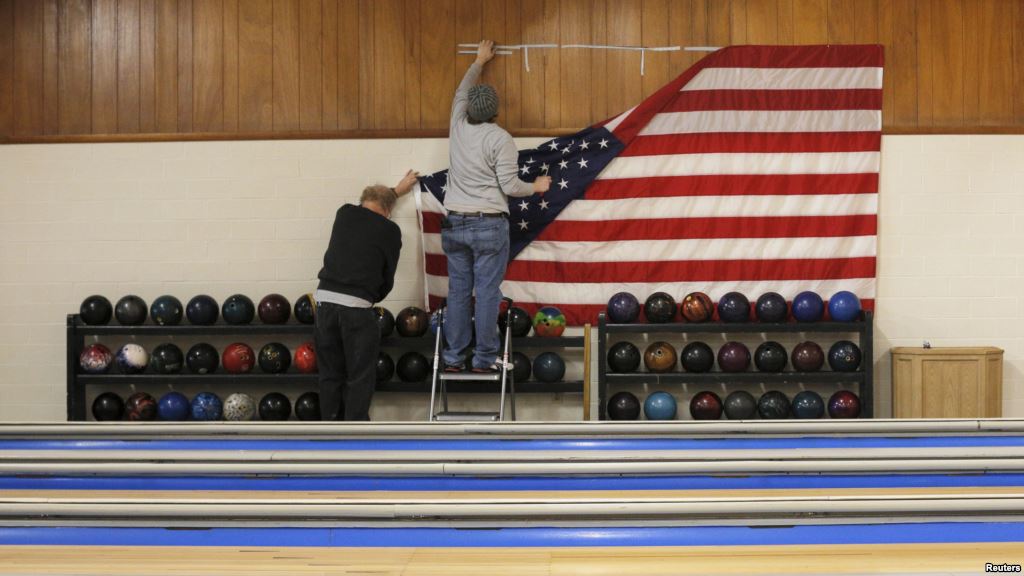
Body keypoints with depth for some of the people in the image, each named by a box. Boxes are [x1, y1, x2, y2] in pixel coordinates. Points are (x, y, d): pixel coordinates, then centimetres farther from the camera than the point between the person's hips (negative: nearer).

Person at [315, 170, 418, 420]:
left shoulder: (344, 213, 18)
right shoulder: (390, 230, 6)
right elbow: (388, 277, 10)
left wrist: (395, 191, 55)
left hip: (325, 300, 5)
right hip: (356, 307, -5)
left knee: (330, 374, 15)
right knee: (360, 378, 6)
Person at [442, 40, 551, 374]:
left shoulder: (458, 127, 7)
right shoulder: (500, 138, -8)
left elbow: (461, 93, 27)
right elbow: (509, 185, -10)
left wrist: (479, 62, 41)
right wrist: (536, 187, 10)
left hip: (454, 224, 5)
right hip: (488, 224, -5)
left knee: (458, 291, 8)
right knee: (487, 293, -1)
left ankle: (454, 358, 11)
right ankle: (484, 358, 2)